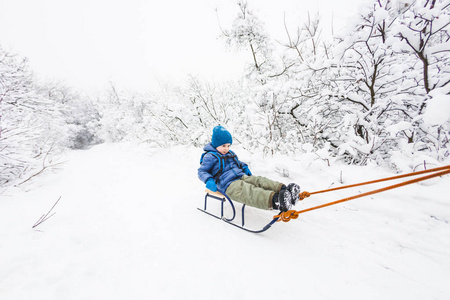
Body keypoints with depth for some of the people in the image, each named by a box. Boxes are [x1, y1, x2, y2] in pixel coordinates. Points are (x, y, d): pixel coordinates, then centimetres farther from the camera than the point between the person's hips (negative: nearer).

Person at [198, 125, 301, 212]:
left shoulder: (231, 154, 25)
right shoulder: (210, 156, 1)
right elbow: (201, 171, 1)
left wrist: (244, 168, 18)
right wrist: (209, 181, -19)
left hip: (242, 177, 8)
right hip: (228, 185, -8)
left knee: (259, 181, -20)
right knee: (250, 191, -35)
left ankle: (282, 189, -39)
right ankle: (275, 201, -58)